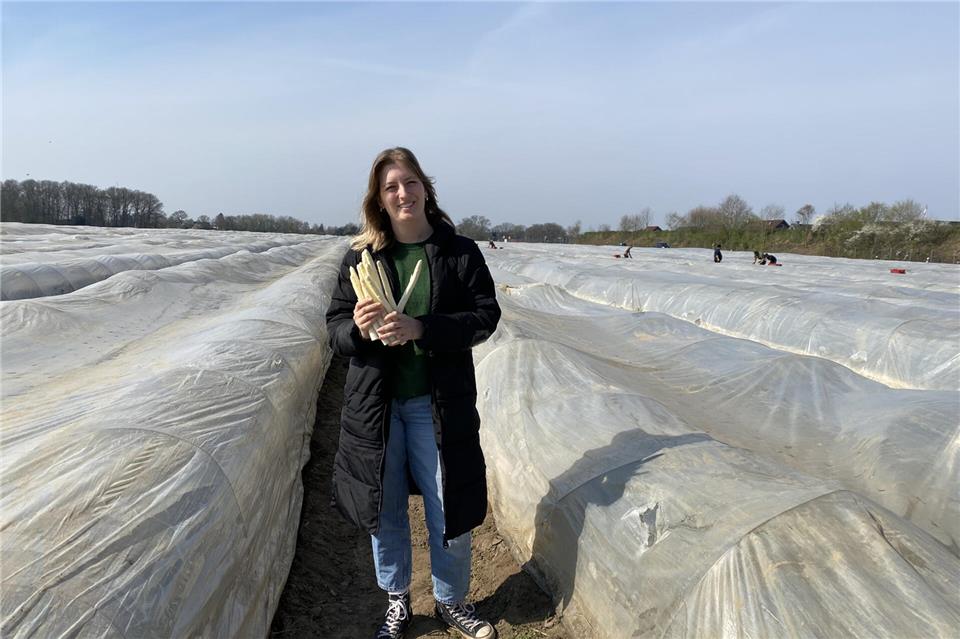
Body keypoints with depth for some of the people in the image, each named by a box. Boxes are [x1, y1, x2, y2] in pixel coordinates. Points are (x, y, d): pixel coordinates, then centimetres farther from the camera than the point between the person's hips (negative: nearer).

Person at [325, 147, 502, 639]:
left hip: (439, 403, -1)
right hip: (375, 403, 2)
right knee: (384, 508, 15)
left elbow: (485, 314, -10)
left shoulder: (460, 252, -3)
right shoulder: (360, 256, 1)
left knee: (449, 509, 10)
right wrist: (357, 327, -22)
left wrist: (420, 328, -23)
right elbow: (335, 326, 3)